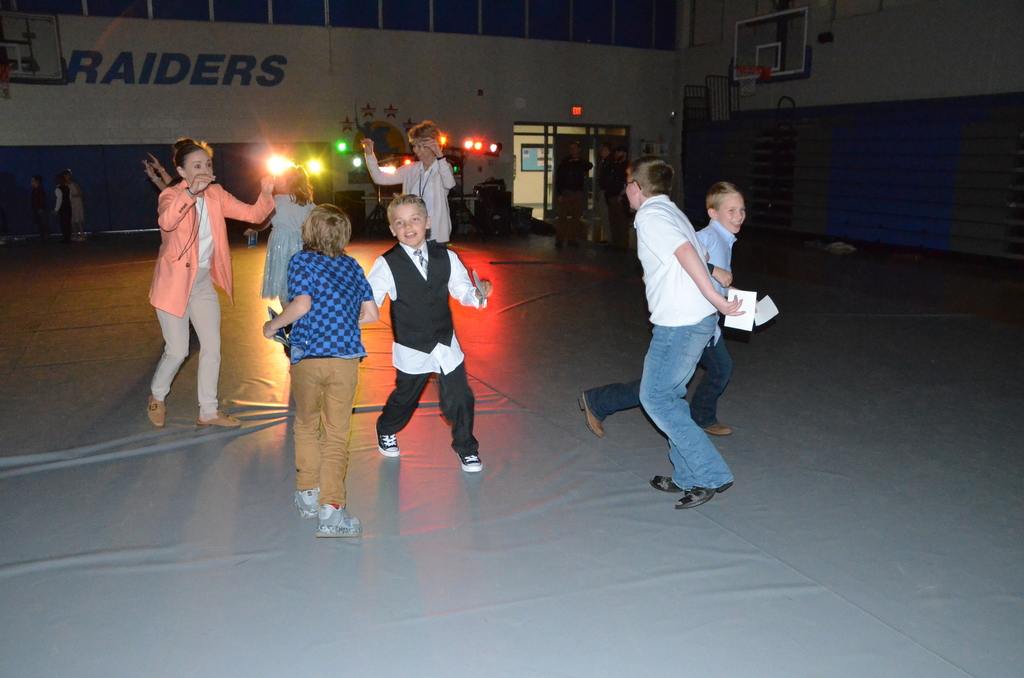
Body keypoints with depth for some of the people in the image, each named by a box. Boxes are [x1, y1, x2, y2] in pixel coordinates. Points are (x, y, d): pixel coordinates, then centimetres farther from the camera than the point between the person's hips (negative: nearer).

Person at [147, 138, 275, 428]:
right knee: (178, 351, 1)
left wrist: (266, 194, -23)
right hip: (174, 282, -5)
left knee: (212, 348, 8)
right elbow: (166, 221, -39)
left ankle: (209, 412, 22)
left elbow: (253, 214, -4)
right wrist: (189, 192, -51)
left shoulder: (216, 195, 0)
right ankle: (157, 398, 31)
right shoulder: (171, 195, -16)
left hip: (203, 283, 6)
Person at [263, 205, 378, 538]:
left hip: (307, 357, -1)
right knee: (336, 435, 6)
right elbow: (370, 313, 8)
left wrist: (273, 325, 0)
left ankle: (307, 494, 30)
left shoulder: (301, 260, 0)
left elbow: (302, 304, -15)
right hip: (346, 357, 2)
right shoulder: (352, 266, 10)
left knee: (306, 425, 21)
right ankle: (330, 510, -1)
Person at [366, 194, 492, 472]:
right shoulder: (387, 264, -11)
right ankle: (386, 431, 50)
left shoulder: (446, 257, -2)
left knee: (459, 398, 4)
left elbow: (461, 289, 3)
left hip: (446, 344, 2)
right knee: (404, 397, 18)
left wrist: (478, 294, -18)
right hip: (411, 350, -2)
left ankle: (466, 447, 29)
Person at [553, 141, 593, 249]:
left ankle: (572, 239, 10)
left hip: (578, 194, 3)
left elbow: (590, 166, -10)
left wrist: (578, 160, -13)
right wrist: (558, 194, -11)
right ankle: (559, 240, -7)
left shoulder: (582, 163, 12)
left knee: (576, 218, 4)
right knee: (562, 217, -8)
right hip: (565, 193, -3)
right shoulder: (564, 163, 3)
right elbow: (558, 179, -2)